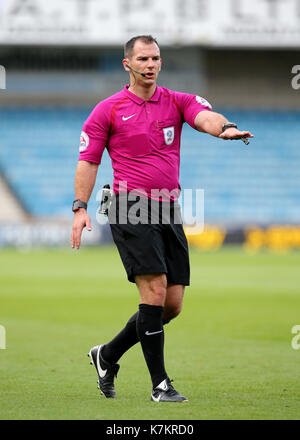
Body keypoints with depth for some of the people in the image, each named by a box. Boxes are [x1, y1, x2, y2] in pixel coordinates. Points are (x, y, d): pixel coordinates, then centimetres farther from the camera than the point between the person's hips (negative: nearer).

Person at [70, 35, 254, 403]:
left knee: (172, 304, 4)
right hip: (130, 210, -5)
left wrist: (224, 128, -34)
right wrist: (80, 207, -6)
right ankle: (160, 384, -9)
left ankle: (108, 355, 25)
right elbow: (88, 159, 5)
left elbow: (205, 117, -10)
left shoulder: (178, 102, 10)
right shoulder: (108, 110, 4)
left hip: (168, 211, 5)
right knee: (155, 290, -17)